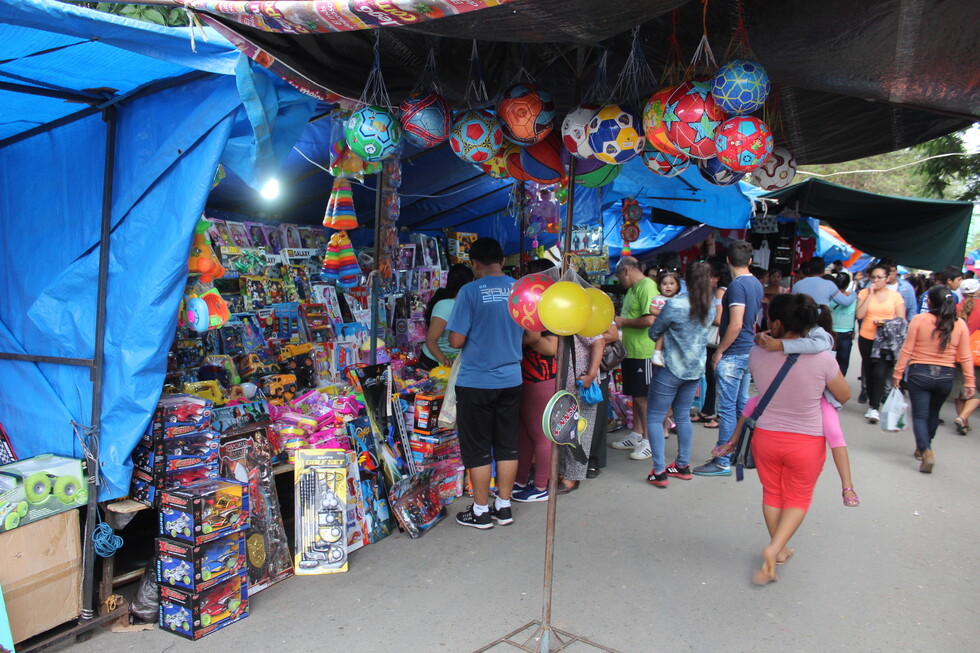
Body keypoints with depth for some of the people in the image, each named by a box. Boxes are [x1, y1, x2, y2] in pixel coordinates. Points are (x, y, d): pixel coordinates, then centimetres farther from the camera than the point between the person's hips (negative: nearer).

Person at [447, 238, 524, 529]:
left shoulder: (470, 291, -14)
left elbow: (456, 341, -15)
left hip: (476, 382, -5)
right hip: (510, 379, 5)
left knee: (477, 448, 7)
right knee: (507, 445, 15)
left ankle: (480, 511, 18)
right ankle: (504, 507, 25)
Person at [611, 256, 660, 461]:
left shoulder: (647, 286, -15)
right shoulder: (633, 289, 16)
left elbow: (650, 320, -25)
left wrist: (623, 322, -14)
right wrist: (619, 321, 9)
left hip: (644, 353, -10)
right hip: (631, 351, 10)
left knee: (643, 397, -2)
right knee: (635, 396, 17)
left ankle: (648, 442, 8)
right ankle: (636, 436, 28)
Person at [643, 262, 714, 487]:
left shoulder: (675, 304, -19)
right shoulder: (709, 305, 0)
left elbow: (653, 333, -9)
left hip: (671, 369, -7)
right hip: (695, 368, 7)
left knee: (654, 417, 3)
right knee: (683, 415, 20)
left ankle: (659, 472, 0)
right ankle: (683, 465, 27)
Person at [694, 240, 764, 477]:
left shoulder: (737, 285, -17)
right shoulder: (756, 284, 11)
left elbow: (735, 325, -23)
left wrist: (719, 351, -14)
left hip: (733, 355, -9)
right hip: (748, 352, 9)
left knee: (726, 408, -4)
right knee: (742, 404, 16)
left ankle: (722, 462, 1)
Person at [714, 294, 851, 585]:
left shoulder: (758, 354, -14)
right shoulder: (822, 358, -19)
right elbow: (844, 396, -3)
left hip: (766, 438, 2)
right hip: (807, 442, -1)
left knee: (772, 494, 22)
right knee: (798, 499, 16)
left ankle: (779, 549, 35)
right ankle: (774, 548, -2)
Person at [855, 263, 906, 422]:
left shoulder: (895, 296, 3)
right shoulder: (864, 293, 2)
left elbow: (901, 319, 1)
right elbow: (859, 315, -10)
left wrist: (885, 322, -17)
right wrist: (870, 294, -10)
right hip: (866, 339, 2)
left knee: (880, 372, -15)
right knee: (869, 372, 13)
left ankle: (874, 407, -9)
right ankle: (871, 402, 30)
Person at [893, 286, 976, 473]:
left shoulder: (919, 320, -11)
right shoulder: (960, 324, -3)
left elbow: (907, 350, -8)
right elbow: (965, 357, 0)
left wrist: (898, 373, 0)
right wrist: (969, 382, 7)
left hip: (919, 374, -3)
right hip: (945, 376, 3)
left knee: (920, 415, 2)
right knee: (933, 414, 22)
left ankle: (926, 452, -18)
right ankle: (921, 448, 37)